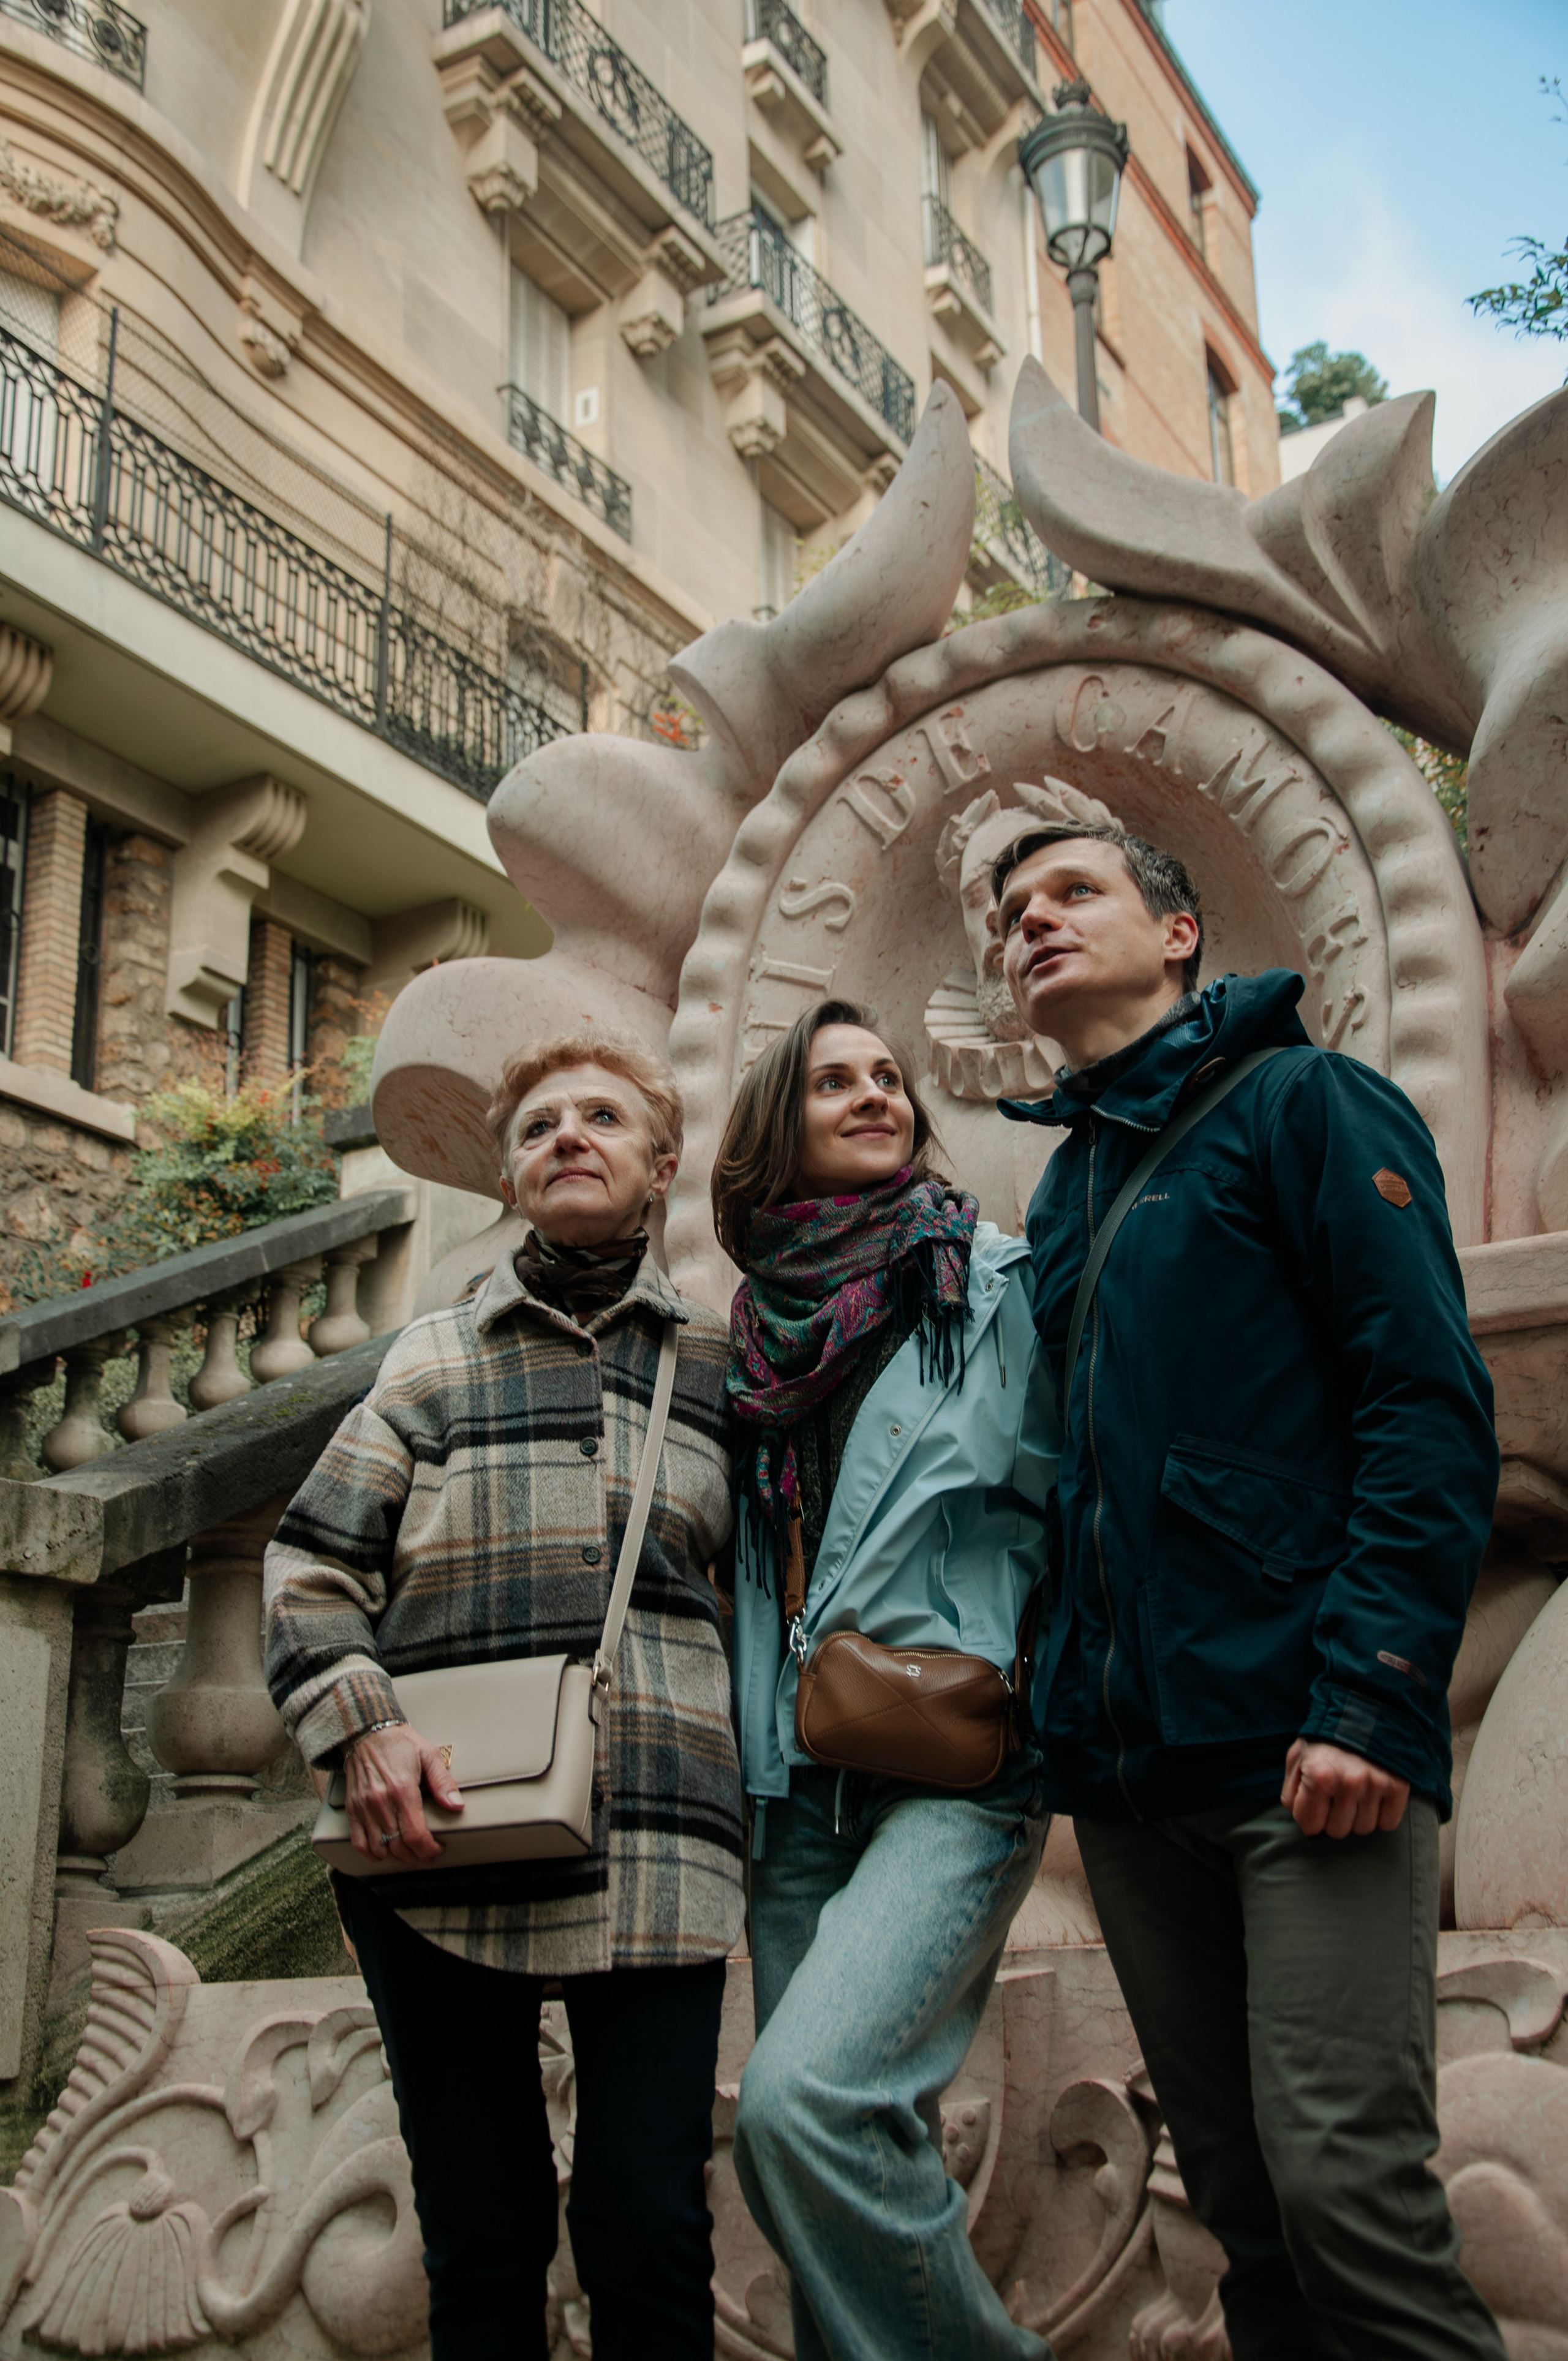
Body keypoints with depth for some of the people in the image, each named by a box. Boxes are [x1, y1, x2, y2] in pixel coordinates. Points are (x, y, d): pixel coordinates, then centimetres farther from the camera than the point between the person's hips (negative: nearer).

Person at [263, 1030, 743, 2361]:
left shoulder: (722, 1364, 12)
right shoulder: (436, 1359, 10)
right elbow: (312, 1564, 7)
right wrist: (361, 1725, -8)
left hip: (655, 1850, 0)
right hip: (440, 1847, 0)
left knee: (648, 2235, -3)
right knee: (480, 2238, 7)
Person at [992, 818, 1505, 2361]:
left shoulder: (1300, 1103, 0)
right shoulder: (1062, 1193, 20)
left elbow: (1432, 1410, -10)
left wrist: (1372, 1701, -19)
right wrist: (1066, 1708, 10)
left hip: (1302, 1742, -6)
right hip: (1127, 1764, 6)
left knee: (1343, 2181, -11)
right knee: (1240, 2202, 10)